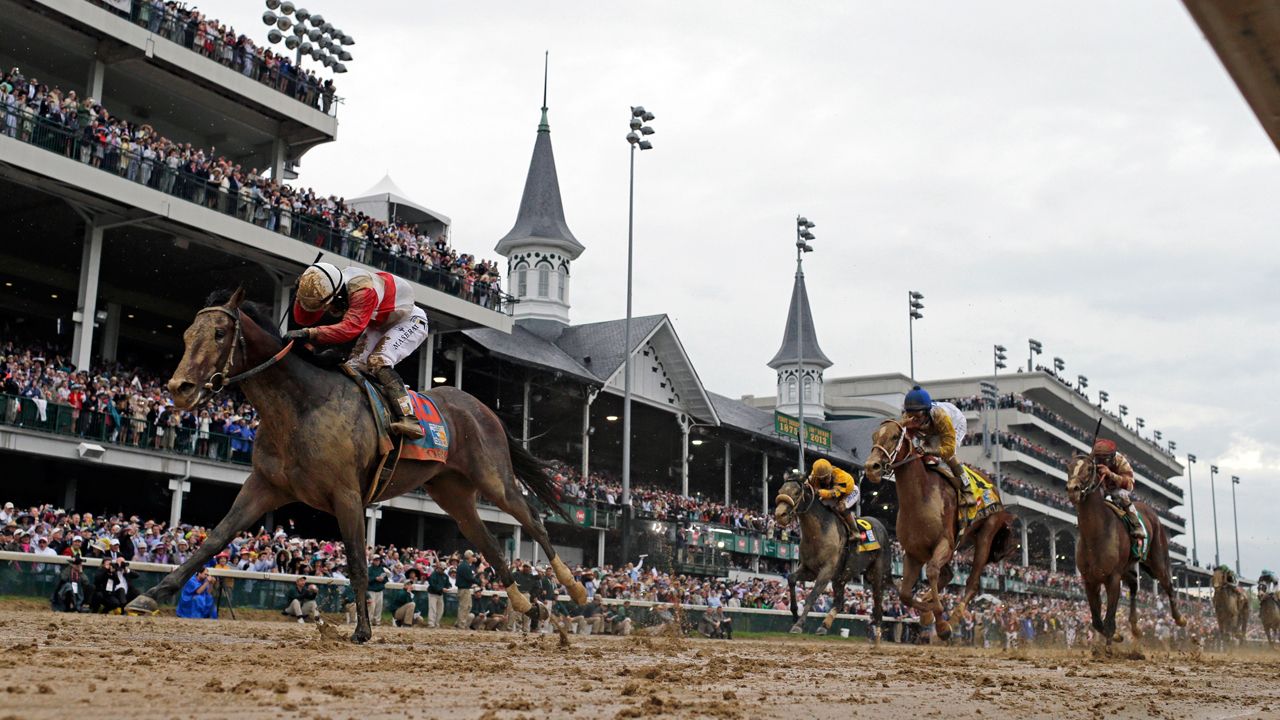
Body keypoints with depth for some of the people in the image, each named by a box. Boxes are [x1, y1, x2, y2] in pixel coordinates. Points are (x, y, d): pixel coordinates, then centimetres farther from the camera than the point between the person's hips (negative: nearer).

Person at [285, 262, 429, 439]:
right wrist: (302, 293, -27)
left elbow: (351, 328, -51)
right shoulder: (328, 289, -14)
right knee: (355, 366, -6)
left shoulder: (363, 289, -39)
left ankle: (410, 419, -36)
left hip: (410, 321, -9)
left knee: (378, 362, -27)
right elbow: (303, 319, -8)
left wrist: (310, 334, -58)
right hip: (379, 325, 9)